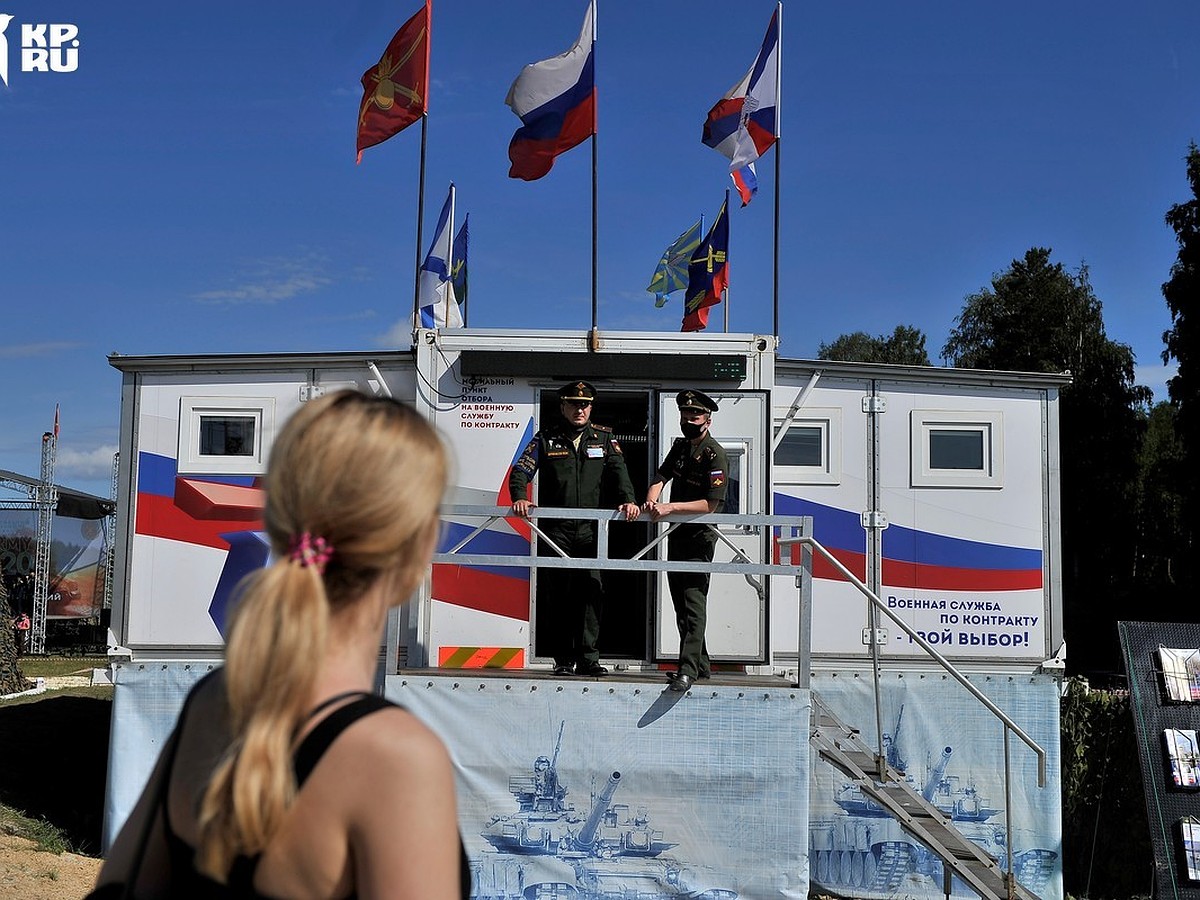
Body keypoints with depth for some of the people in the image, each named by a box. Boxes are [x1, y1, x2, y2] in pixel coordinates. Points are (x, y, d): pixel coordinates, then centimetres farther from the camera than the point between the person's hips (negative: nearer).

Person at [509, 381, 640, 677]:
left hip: (591, 529, 0)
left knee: (592, 591, -7)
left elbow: (618, 470, 3)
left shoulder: (604, 437, 15)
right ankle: (563, 659, 8)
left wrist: (628, 500, -15)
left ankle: (588, 658, -2)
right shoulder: (546, 439, 11)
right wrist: (520, 497, -17)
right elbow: (521, 470, 3)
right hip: (554, 528, 0)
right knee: (556, 595, 0)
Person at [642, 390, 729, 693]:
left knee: (693, 603, -15)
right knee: (681, 605, 13)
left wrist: (671, 507, -24)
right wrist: (651, 501, -14)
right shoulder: (680, 447, 13)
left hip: (699, 537, -9)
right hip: (676, 535, 9)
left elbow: (711, 503, -20)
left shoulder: (716, 455, -14)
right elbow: (661, 477, 7)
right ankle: (701, 665, 23)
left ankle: (688, 671, -17)